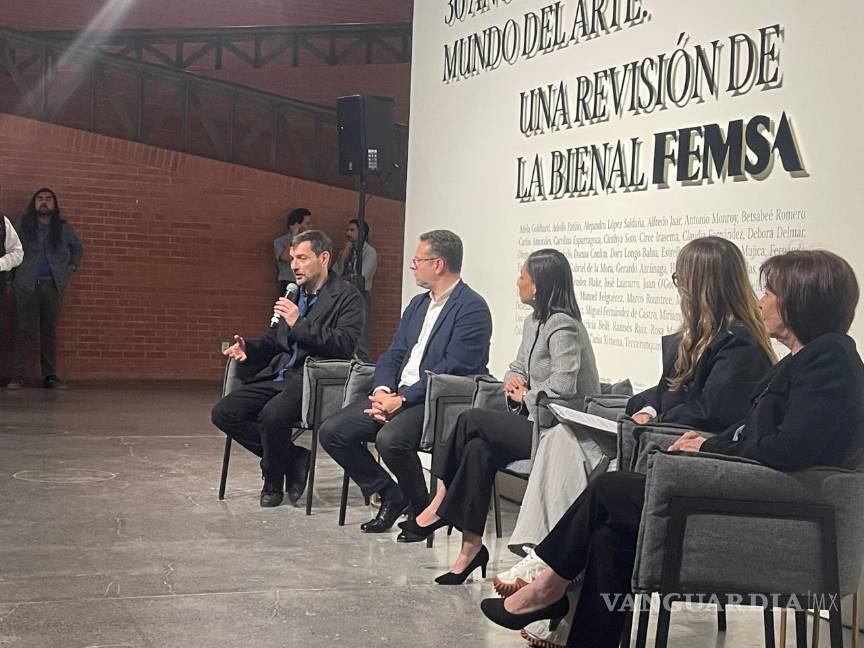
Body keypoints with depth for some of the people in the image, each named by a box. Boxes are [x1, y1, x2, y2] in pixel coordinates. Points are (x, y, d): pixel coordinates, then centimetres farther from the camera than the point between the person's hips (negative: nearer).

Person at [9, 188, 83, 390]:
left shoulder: (64, 228, 12)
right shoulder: (23, 225, 8)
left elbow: (78, 249, 26)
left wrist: (71, 268, 14)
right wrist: (10, 275, 2)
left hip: (53, 285, 2)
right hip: (27, 285, -2)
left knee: (50, 331, 2)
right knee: (26, 330, -8)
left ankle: (50, 376, 4)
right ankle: (17, 376, -7)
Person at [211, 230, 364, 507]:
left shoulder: (347, 296, -4)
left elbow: (345, 344, -17)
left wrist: (299, 324, -21)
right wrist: (248, 348, 3)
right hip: (279, 376, 8)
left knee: (272, 415, -33)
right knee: (224, 413, -7)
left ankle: (273, 481, -4)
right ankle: (292, 459, 3)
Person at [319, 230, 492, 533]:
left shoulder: (472, 309, -10)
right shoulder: (418, 304, 18)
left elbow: (454, 370, -18)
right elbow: (393, 355, 16)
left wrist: (403, 399, -20)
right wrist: (383, 391, -5)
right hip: (396, 395, 9)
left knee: (390, 439, -35)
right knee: (331, 432, -5)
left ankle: (421, 508, -8)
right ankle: (391, 495, 7)